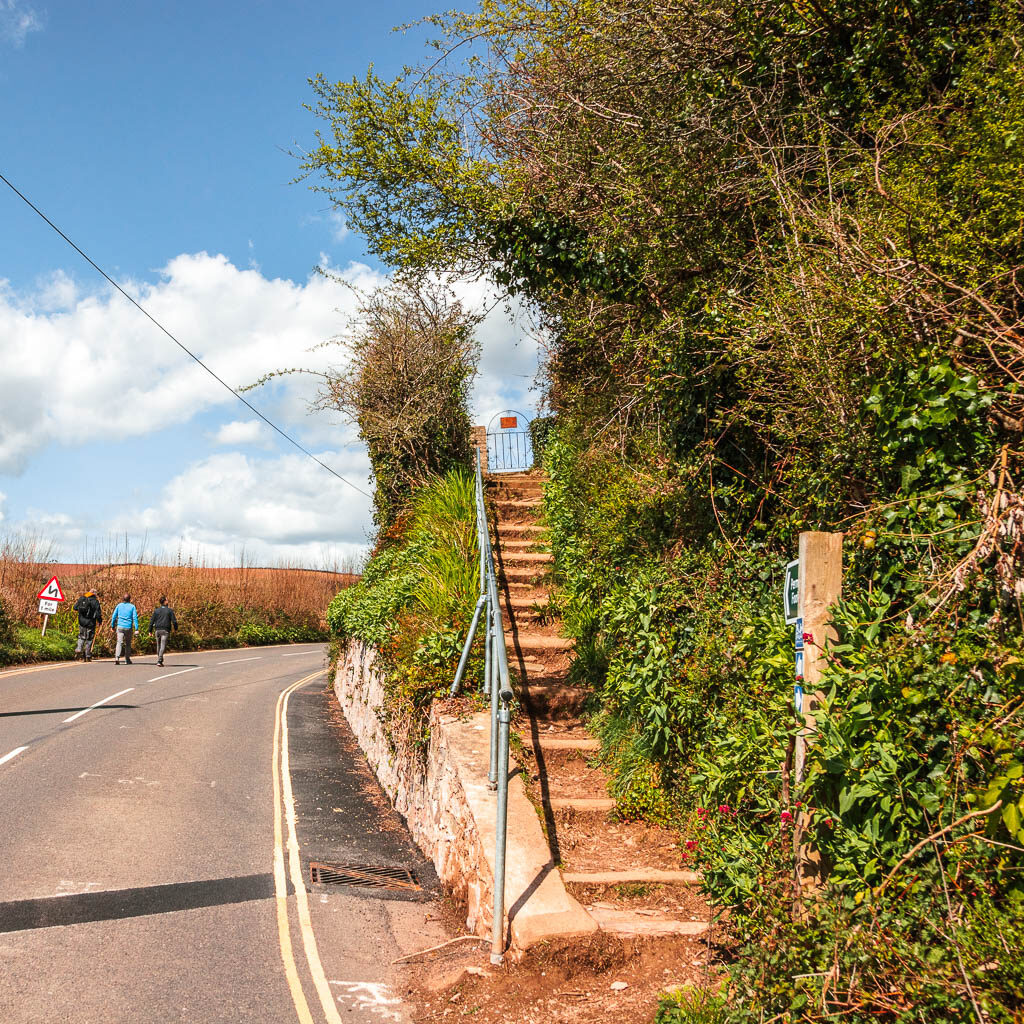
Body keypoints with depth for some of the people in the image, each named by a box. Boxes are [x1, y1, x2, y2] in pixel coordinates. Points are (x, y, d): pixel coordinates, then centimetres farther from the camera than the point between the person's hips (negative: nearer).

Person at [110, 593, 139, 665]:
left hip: (120, 627, 1)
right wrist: (136, 628, -7)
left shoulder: (119, 605, 5)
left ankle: (117, 657, -26)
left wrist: (112, 626, 17)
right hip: (128, 627, -1)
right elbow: (135, 618, -7)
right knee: (128, 644, 14)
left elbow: (114, 616, 6)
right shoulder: (132, 606, -1)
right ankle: (127, 660, 19)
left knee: (119, 643, -6)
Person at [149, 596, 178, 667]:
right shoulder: (170, 610, -3)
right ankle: (159, 661, -17)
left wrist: (150, 630, 8)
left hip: (157, 630, 3)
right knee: (163, 646, -7)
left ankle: (159, 660, 26)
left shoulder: (156, 610, 5)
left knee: (158, 645, 17)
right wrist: (176, 628, 10)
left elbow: (152, 621, 4)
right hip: (165, 631, -3)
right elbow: (174, 620, -5)